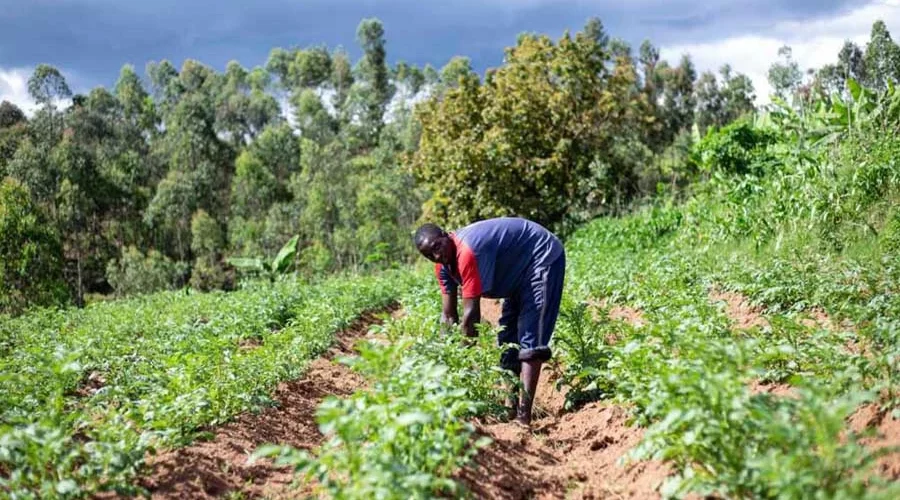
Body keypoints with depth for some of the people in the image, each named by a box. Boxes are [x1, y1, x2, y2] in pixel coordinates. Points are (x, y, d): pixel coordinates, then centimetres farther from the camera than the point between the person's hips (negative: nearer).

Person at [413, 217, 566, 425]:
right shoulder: (444, 264, -6)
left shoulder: (467, 253, -34)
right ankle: (511, 406, 15)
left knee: (531, 341, -17)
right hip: (520, 271, 10)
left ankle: (524, 415, -21)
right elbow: (448, 316, -2)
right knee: (508, 339, 10)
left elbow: (471, 314, -32)